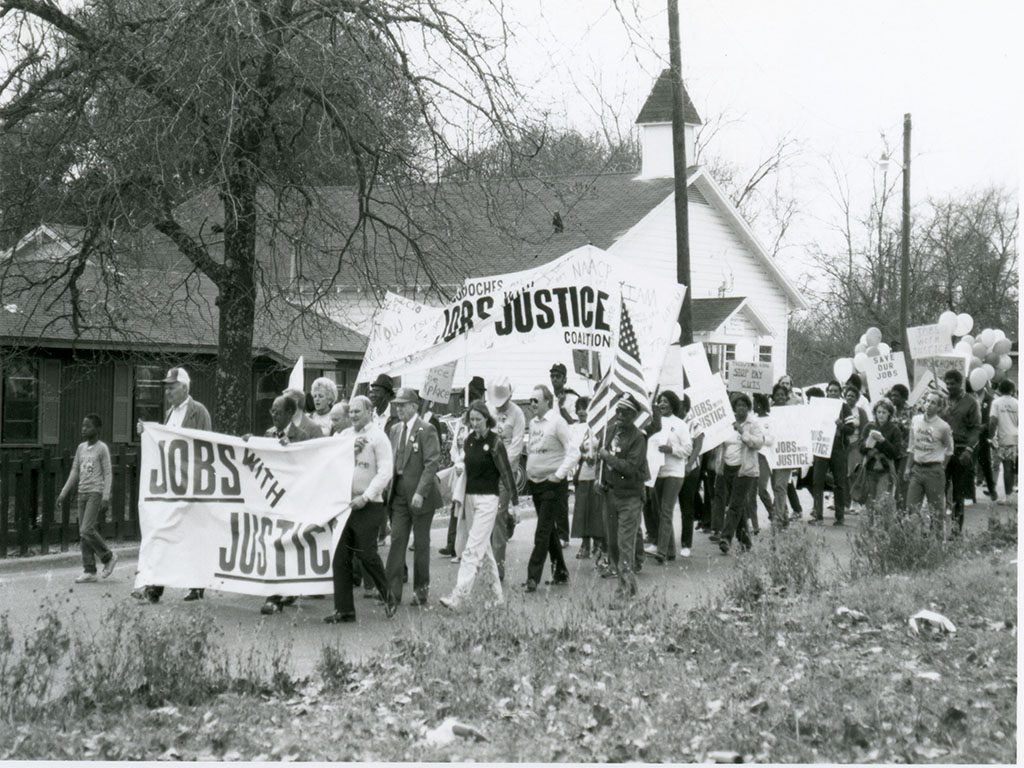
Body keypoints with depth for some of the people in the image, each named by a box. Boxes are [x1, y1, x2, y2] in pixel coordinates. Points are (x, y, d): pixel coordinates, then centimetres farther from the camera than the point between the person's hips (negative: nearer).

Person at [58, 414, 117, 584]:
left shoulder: (102, 449, -4)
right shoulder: (81, 448, 13)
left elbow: (108, 474, -6)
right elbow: (74, 472, 16)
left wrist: (106, 498, -15)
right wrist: (63, 494, 12)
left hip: (96, 493, -6)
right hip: (82, 494, 6)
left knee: (87, 530, -15)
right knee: (83, 533, 3)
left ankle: (108, 557, 5)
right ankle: (89, 571, 5)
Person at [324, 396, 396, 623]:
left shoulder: (378, 437, -5)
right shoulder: (344, 436, 13)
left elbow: (385, 472, -12)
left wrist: (366, 497, -18)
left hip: (368, 506, -6)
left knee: (366, 553, -5)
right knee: (339, 557, 2)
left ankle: (388, 597, 18)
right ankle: (344, 609, 7)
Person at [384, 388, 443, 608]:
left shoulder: (426, 431, -9)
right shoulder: (395, 429, 12)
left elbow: (432, 464, -15)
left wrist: (420, 493, -21)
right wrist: (389, 488, 6)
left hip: (420, 495, -5)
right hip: (399, 494, 5)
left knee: (421, 543, 5)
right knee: (397, 540, -1)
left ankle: (421, 590, 16)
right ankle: (392, 592, -2)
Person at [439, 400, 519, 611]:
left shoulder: (494, 441, -8)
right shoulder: (469, 440, 9)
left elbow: (505, 471, -6)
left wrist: (514, 499, -3)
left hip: (487, 499, -7)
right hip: (470, 497, 7)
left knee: (473, 550, -11)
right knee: (484, 550, 12)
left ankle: (457, 598, -16)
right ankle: (497, 595, 21)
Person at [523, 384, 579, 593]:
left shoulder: (557, 422, -11)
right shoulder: (533, 423, 11)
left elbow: (574, 452, -15)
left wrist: (559, 475, -18)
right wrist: (528, 471, 13)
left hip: (553, 484, -8)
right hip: (535, 482, 8)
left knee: (543, 532, -9)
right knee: (549, 530, 15)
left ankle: (533, 578, -10)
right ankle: (560, 572, 25)